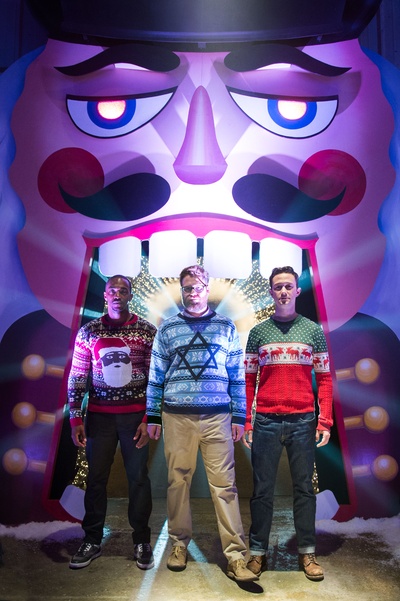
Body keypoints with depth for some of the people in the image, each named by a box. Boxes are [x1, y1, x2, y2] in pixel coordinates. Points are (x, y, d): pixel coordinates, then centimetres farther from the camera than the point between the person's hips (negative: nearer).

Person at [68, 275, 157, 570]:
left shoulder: (147, 330, -1)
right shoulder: (89, 331, 2)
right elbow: (77, 377, 4)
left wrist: (149, 418, -6)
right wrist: (75, 419, 0)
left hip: (136, 415, -1)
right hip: (100, 415, 1)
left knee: (138, 477, 6)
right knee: (96, 478, 8)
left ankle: (142, 541, 22)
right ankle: (92, 541, 25)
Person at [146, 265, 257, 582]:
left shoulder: (226, 327, 8)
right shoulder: (167, 328, 9)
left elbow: (237, 376, 8)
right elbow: (156, 376, 11)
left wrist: (239, 416, 5)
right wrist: (153, 416, 8)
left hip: (217, 416, -1)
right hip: (176, 416, 1)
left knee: (224, 484, -1)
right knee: (178, 480, 7)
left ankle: (236, 555, 6)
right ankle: (179, 543, 25)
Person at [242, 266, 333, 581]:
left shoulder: (313, 330, 6)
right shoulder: (258, 332, 5)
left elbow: (324, 379, 5)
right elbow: (249, 380, 6)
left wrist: (325, 421, -2)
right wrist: (245, 421, 0)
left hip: (303, 422, 0)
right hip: (266, 422, 0)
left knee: (304, 488, 10)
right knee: (262, 489, 7)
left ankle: (307, 552, 24)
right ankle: (258, 552, 20)